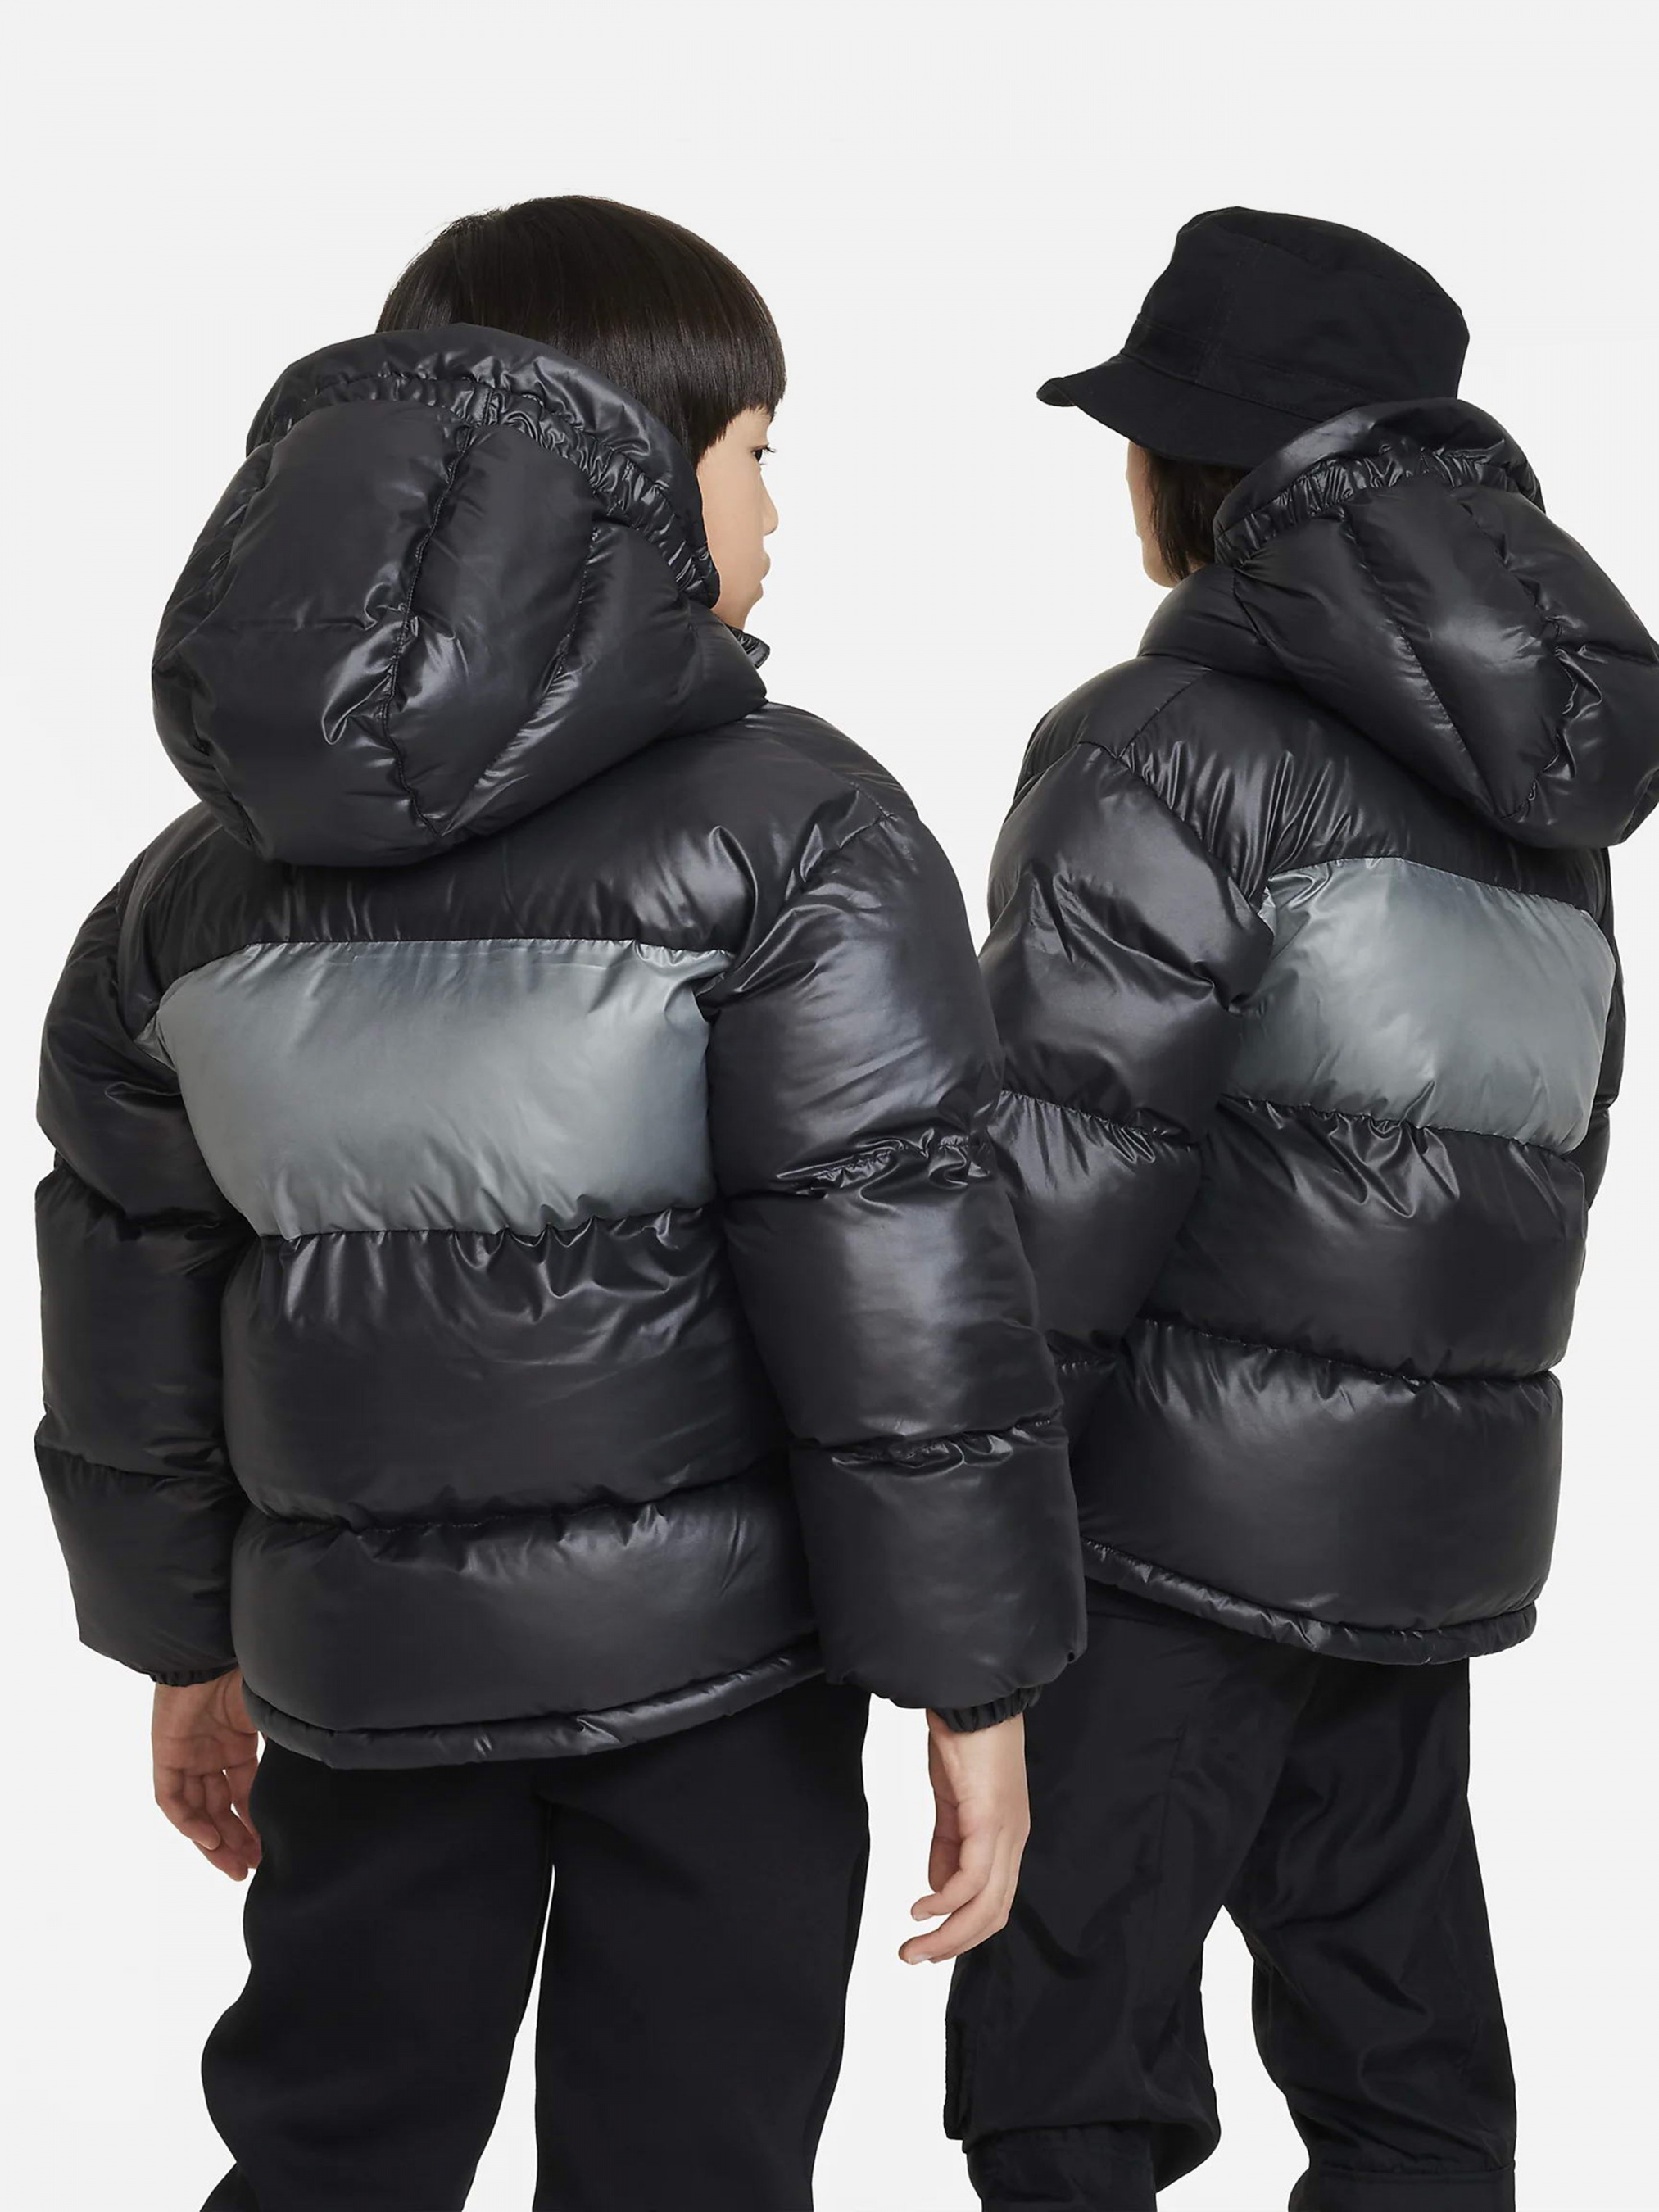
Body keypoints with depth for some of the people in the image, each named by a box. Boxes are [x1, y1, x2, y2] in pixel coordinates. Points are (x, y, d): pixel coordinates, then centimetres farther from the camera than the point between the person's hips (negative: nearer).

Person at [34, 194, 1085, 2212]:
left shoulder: (206, 878, 5)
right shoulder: (787, 831, -12)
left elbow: (129, 1293, 10)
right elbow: (899, 1284, -16)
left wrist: (183, 1641, 21)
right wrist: (972, 1678, -9)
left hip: (360, 1661, 5)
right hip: (708, 1656, -4)